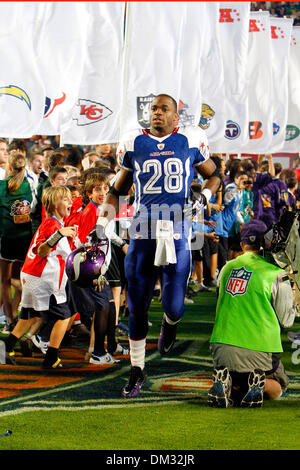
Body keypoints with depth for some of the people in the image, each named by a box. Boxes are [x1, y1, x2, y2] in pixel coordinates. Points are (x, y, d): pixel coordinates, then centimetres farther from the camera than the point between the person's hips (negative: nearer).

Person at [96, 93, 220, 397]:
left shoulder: (189, 142, 4)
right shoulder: (134, 144, 7)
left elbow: (213, 175, 20)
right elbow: (118, 190, 19)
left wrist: (203, 198, 1)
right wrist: (102, 223, 9)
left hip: (177, 236, -1)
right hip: (142, 233, 1)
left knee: (173, 306, -8)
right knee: (136, 308, 4)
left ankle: (170, 321, 31)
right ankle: (137, 370, 20)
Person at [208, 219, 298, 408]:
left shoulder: (227, 269, 9)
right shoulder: (275, 274, -6)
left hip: (222, 348, 3)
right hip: (259, 352, -3)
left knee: (235, 384, 30)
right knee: (278, 387, 24)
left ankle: (225, 384, -7)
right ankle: (259, 384, -12)